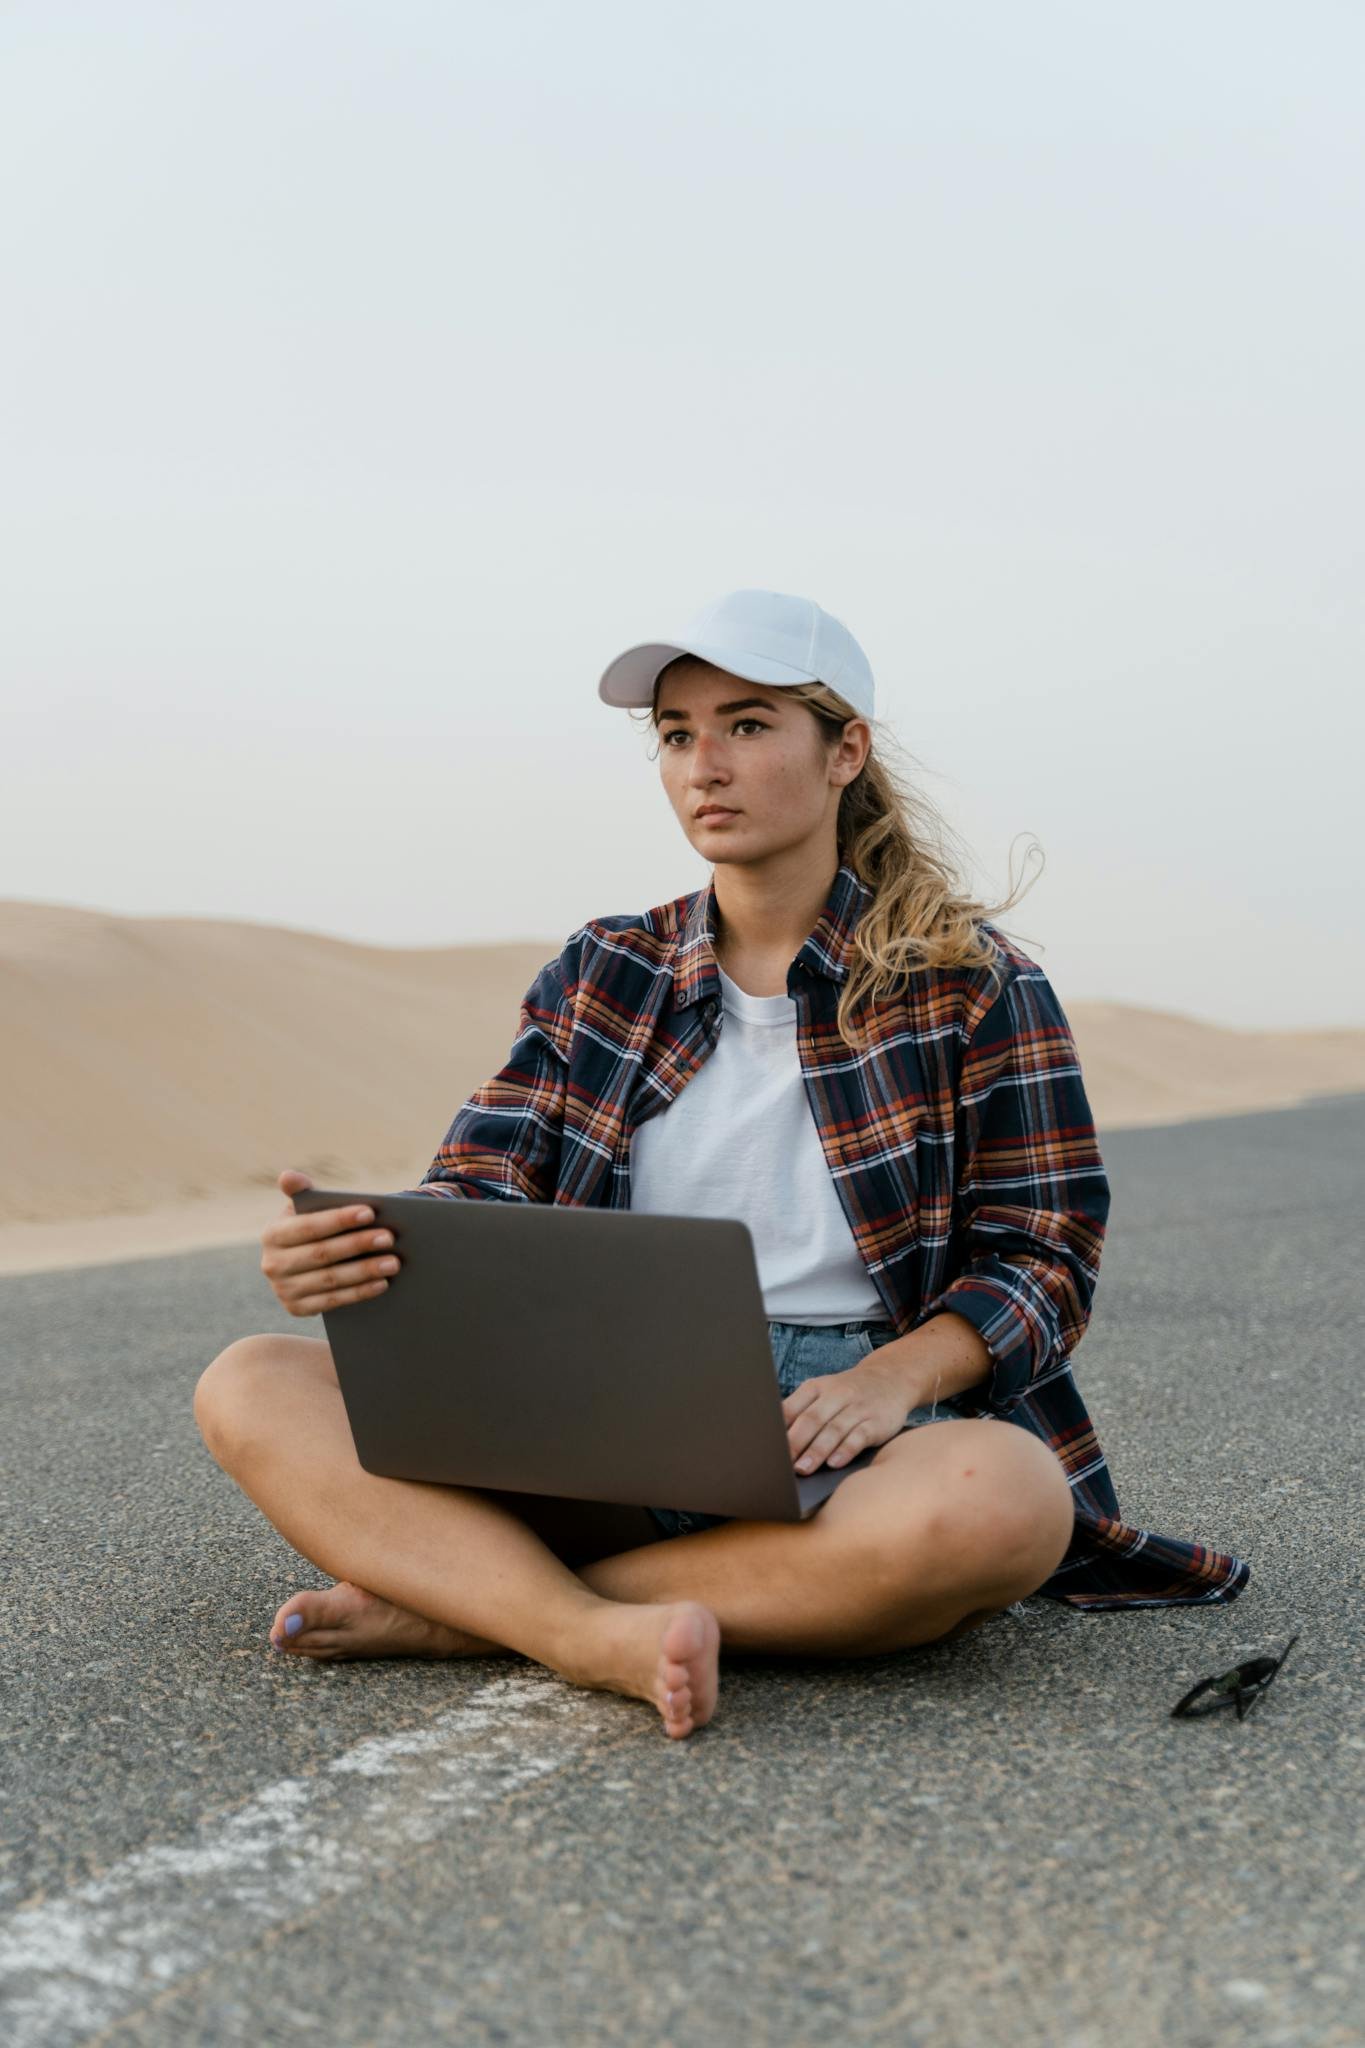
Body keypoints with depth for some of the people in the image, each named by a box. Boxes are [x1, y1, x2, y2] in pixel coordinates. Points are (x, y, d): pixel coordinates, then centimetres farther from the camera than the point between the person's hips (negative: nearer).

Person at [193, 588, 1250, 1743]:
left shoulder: (968, 978, 5)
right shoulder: (600, 975, 14)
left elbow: (1042, 1257, 2)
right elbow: (475, 1197, 4)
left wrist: (893, 1377, -19)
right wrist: (356, 1252, -21)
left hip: (845, 1443, -2)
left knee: (1001, 1497, -39)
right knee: (250, 1389, -16)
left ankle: (472, 1609, -26)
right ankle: (602, 1636, -38)